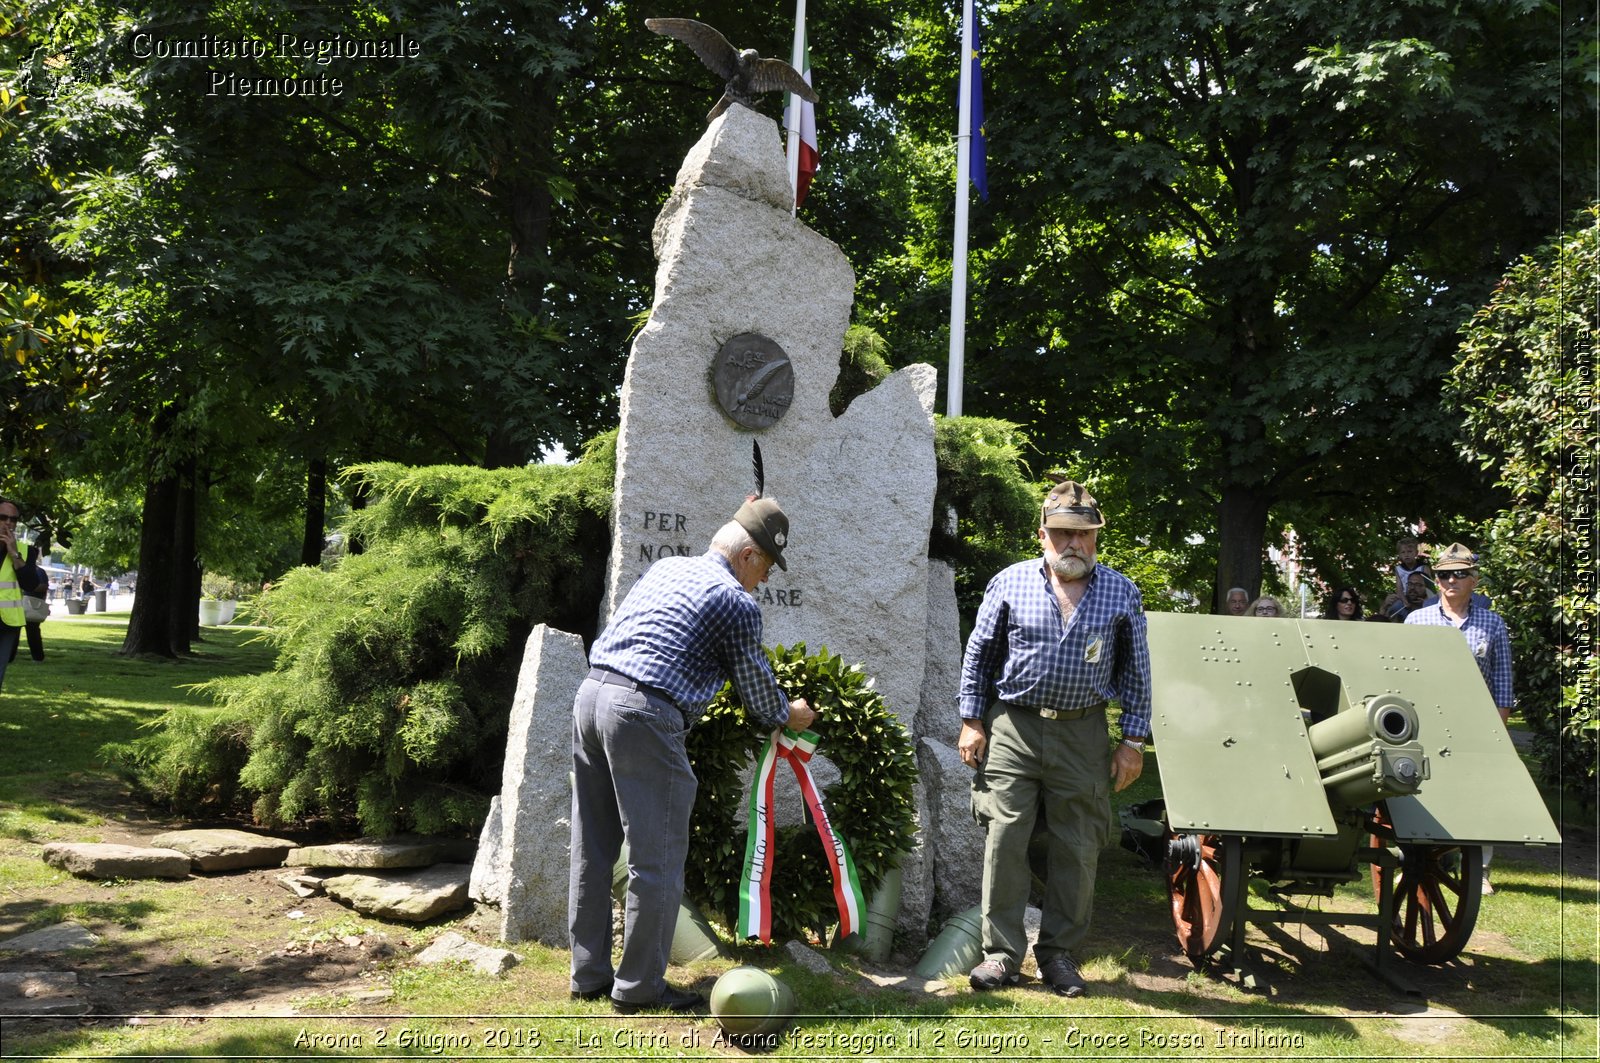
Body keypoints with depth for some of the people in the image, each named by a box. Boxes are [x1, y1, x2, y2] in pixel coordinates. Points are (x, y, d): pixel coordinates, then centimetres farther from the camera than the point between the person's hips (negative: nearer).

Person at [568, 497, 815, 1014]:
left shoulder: (665, 567, 20)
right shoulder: (738, 603, -2)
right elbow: (759, 694, 5)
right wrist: (790, 715, 27)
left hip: (590, 694, 9)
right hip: (644, 714, -9)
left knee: (592, 851, 15)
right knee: (656, 859, 2)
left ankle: (589, 974, 24)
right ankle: (639, 986, 9)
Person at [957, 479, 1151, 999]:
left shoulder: (1122, 594, 4)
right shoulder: (1010, 584, 1)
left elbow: (1136, 671, 9)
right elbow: (978, 654, 8)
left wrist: (1133, 740, 5)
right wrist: (971, 720, 3)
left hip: (1082, 736, 1)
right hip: (1013, 728, -1)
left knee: (1077, 850, 6)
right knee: (1004, 841, -3)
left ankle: (1059, 953, 21)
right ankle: (1002, 954, 8)